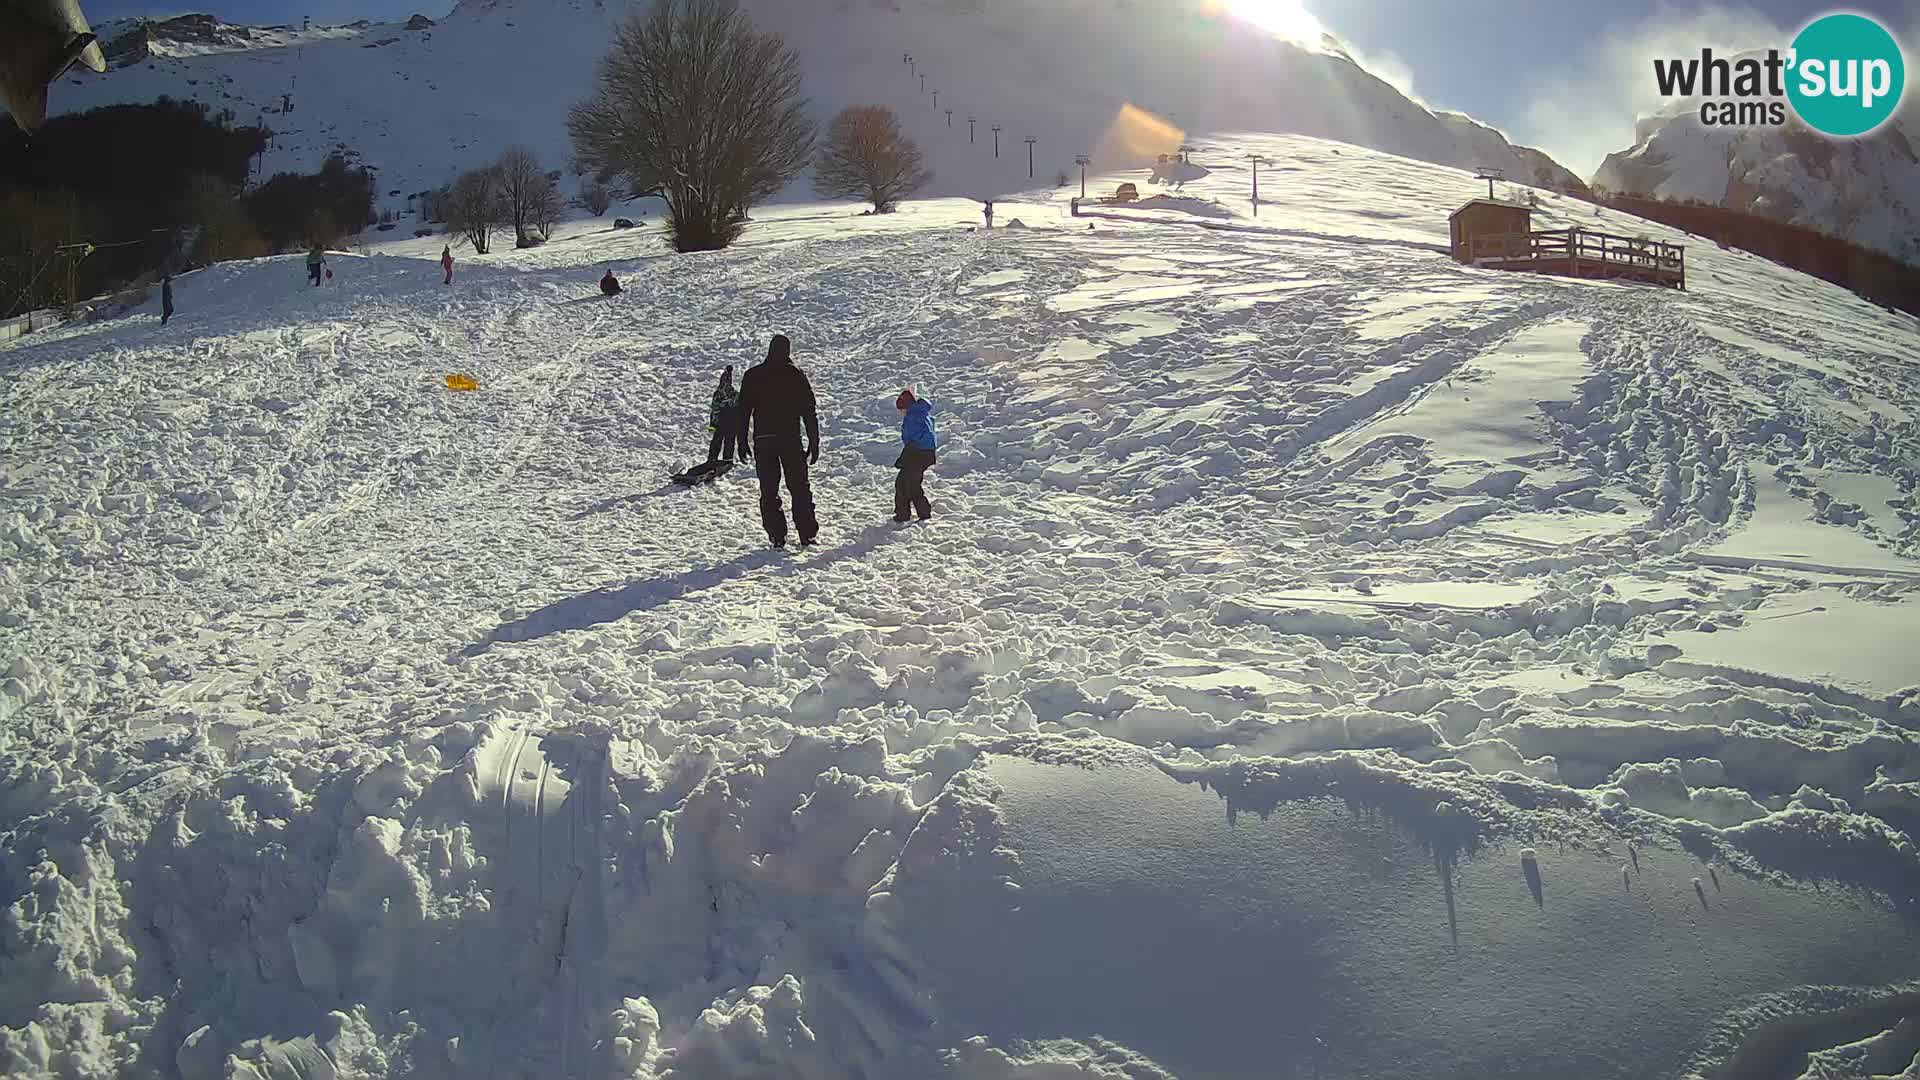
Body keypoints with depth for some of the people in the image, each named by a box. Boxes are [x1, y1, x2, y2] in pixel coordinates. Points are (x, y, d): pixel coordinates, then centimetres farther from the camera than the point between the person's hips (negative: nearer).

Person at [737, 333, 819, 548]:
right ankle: (807, 535, 2)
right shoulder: (796, 376, 1)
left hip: (763, 441, 1)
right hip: (791, 440, 0)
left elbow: (743, 411, 3)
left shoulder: (752, 376, 3)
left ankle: (777, 536, 0)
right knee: (799, 488, 8)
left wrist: (743, 442, 8)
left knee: (769, 491, 5)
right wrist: (814, 443, 5)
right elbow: (809, 412, 1)